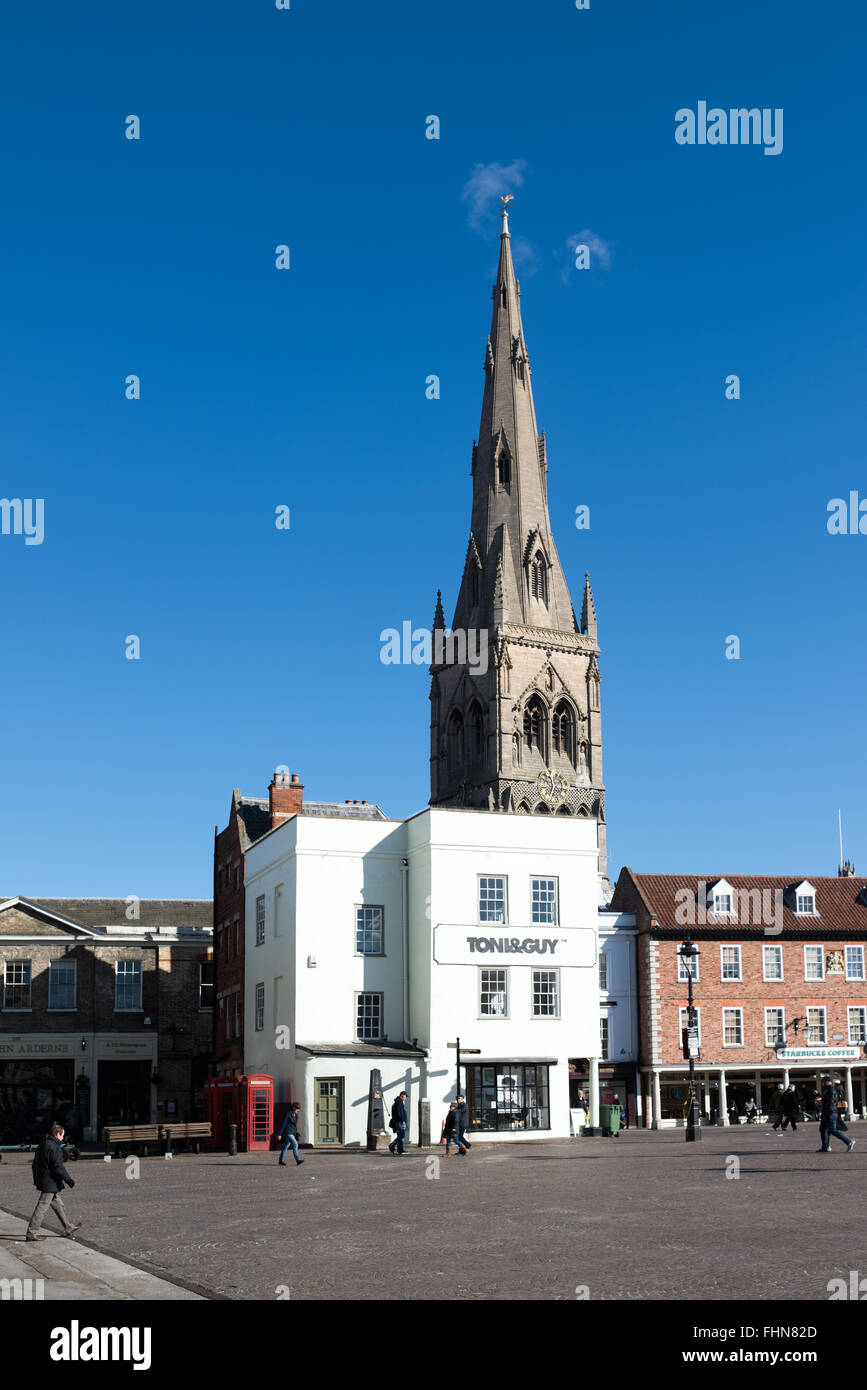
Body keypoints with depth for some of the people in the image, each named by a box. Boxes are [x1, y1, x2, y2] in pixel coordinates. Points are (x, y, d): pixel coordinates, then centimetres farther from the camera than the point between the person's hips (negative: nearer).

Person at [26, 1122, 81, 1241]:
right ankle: (32, 1233, -1)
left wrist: (36, 1180, 27)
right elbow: (58, 1168, -21)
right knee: (42, 1207, -4)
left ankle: (68, 1228, 25)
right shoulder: (54, 1148, -19)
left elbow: (35, 1164, 19)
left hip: (42, 1181, 10)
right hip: (51, 1184, -10)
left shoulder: (42, 1145, 12)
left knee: (58, 1205, 17)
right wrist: (69, 1180, -12)